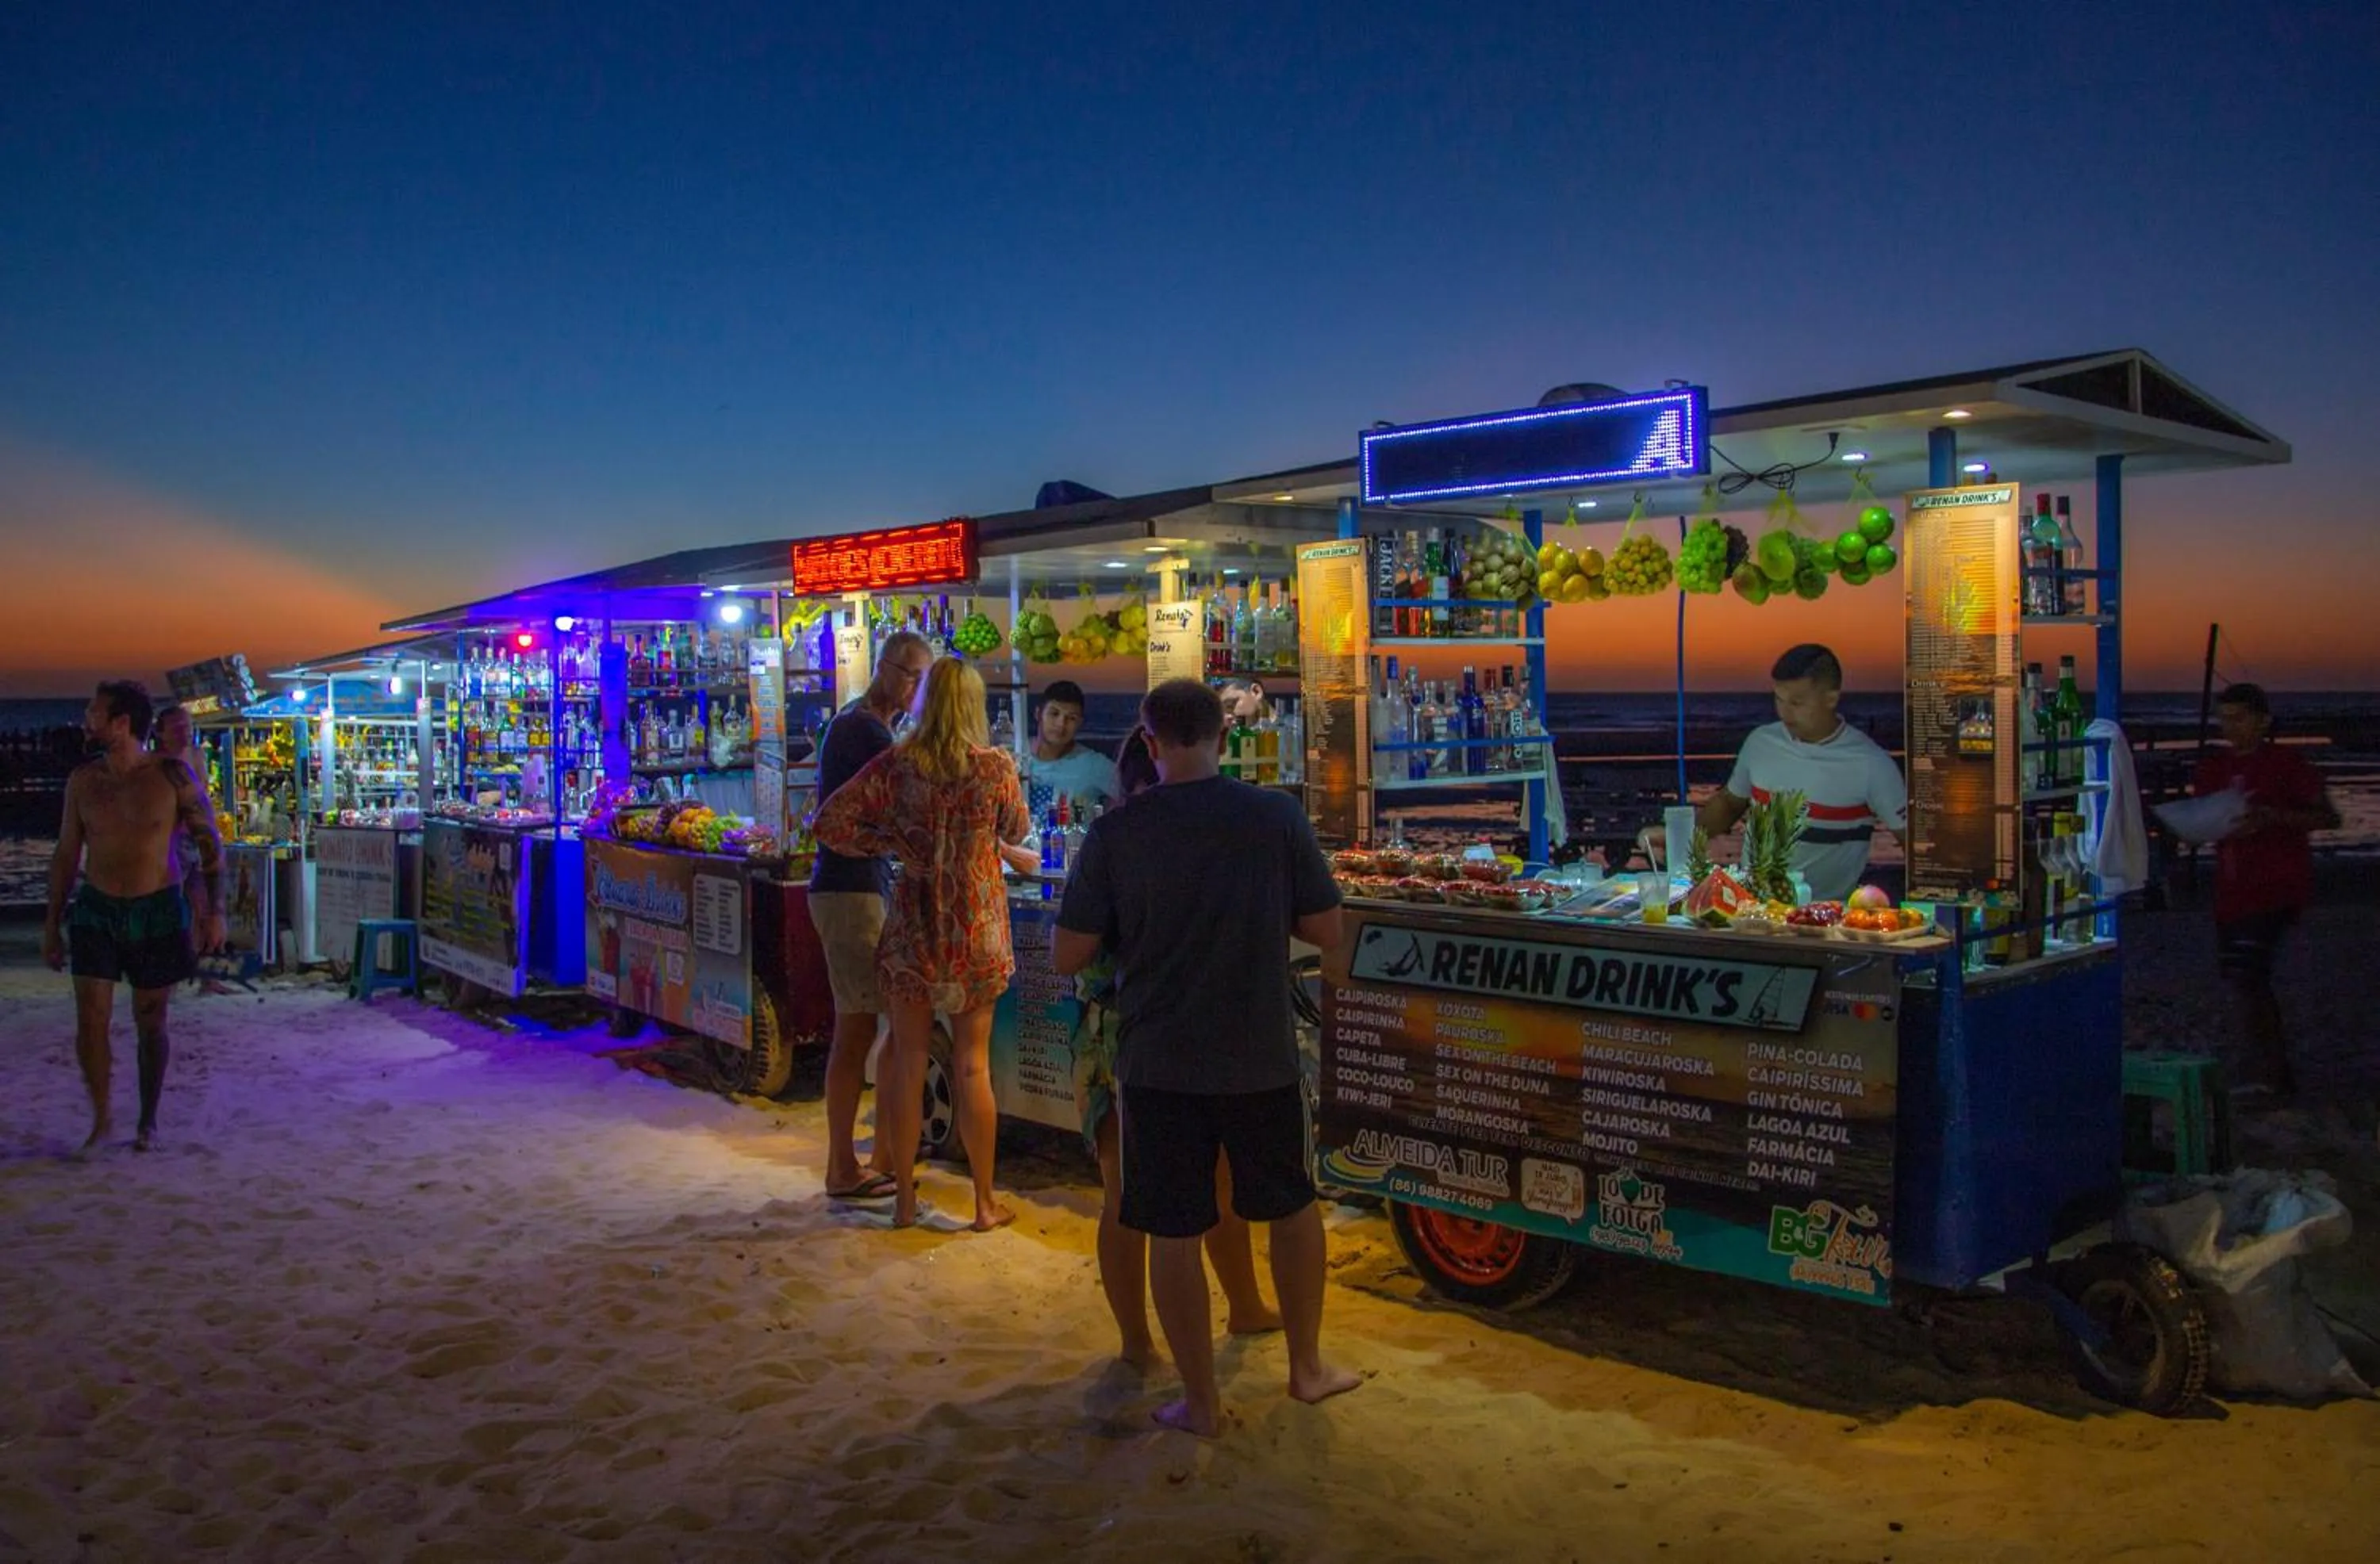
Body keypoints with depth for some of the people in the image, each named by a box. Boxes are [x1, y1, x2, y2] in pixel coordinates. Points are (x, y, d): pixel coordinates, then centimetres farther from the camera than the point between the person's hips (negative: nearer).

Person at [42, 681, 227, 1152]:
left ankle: (148, 1122, 21)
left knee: (150, 1023, 6)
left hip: (157, 912, -2)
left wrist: (214, 911, -9)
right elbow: (66, 855, 10)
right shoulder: (83, 780, 1)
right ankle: (101, 1117, 13)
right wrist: (52, 924, 9)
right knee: (91, 1019, -5)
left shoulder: (172, 775, -8)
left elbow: (210, 844, -3)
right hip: (96, 910, 2)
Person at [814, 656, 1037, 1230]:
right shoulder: (997, 766, -8)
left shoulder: (894, 765, -6)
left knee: (906, 1060, 11)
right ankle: (985, 1203, 17)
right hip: (977, 928, -1)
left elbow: (830, 823, -7)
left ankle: (904, 1198, 20)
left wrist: (888, 841, 4)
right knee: (972, 1064, 8)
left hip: (912, 924, 1)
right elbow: (1017, 833, 8)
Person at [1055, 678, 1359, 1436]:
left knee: (1174, 1231, 11)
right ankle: (1307, 1366, 35)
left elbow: (1069, 957, -7)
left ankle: (1202, 1401, 21)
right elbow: (1326, 932, -3)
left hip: (1159, 1061, -1)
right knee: (1292, 1206, 22)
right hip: (1261, 1059, 1)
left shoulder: (1115, 834, -10)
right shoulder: (1278, 817, -8)